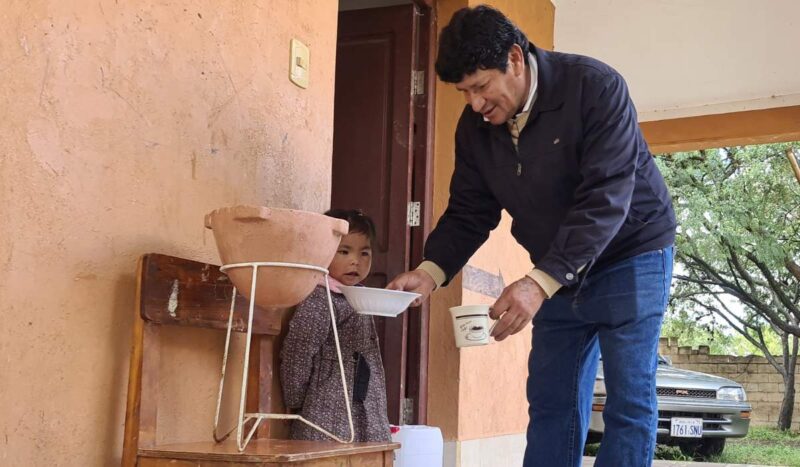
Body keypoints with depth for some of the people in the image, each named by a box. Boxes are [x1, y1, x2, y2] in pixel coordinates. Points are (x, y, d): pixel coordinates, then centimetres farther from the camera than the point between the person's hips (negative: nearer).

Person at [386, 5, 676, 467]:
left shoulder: (595, 87, -24)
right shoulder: (475, 126, -6)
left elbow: (604, 200, -30)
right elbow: (469, 212, 0)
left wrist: (540, 282, -39)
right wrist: (431, 271, -19)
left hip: (630, 256, -5)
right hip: (557, 274, 5)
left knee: (629, 403, -5)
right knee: (550, 403, 5)